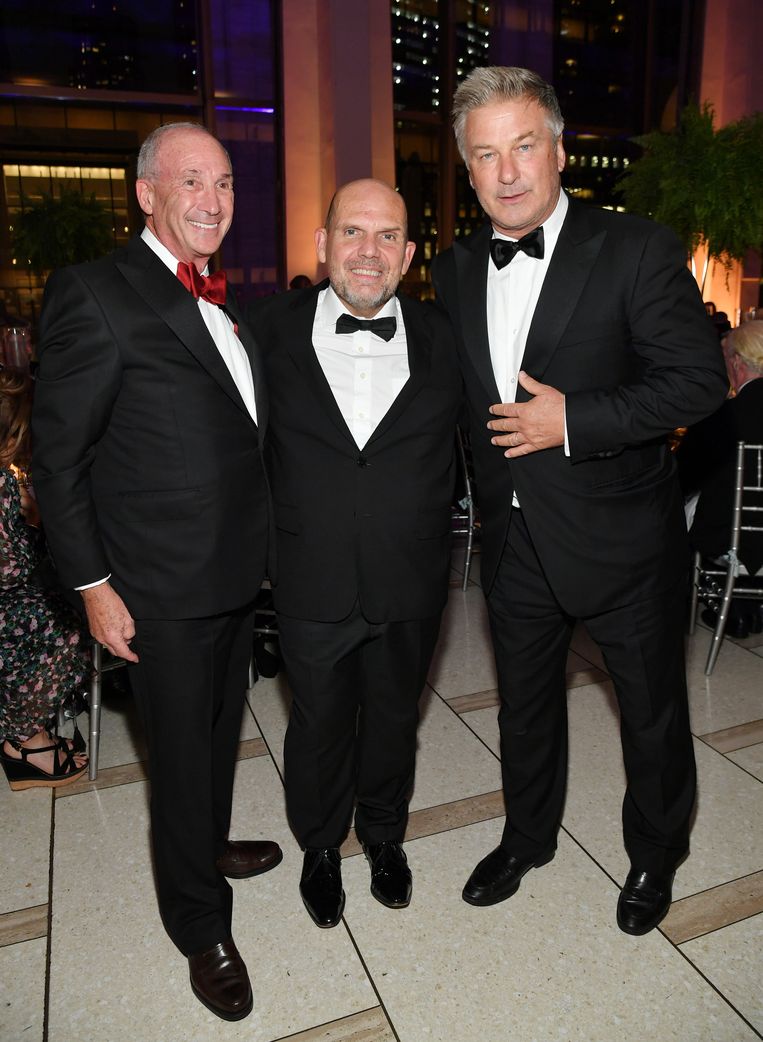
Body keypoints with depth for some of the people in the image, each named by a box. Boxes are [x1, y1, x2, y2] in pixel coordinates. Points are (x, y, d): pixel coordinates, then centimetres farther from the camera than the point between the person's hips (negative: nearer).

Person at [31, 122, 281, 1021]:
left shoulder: (228, 303, 10)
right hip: (163, 586, -7)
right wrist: (93, 586, -14)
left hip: (238, 573, 7)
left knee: (221, 729, 24)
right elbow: (58, 457, -13)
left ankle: (209, 846, 49)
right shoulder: (94, 294, -13)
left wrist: (262, 547, 12)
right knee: (183, 750, 9)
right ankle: (201, 925, 32)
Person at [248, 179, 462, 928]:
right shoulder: (274, 327, -4)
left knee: (393, 717, 21)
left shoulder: (440, 338, -2)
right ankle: (321, 846, 46)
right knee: (318, 724, 18)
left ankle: (384, 834, 50)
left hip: (410, 584, 1)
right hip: (312, 584, -1)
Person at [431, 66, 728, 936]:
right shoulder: (455, 270, 4)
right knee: (524, 700, 21)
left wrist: (574, 420, -23)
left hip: (619, 534, -4)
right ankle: (527, 838, 47)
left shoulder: (636, 250, -12)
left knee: (652, 707, 15)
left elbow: (699, 379, -15)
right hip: (512, 537, 5)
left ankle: (654, 855, 43)